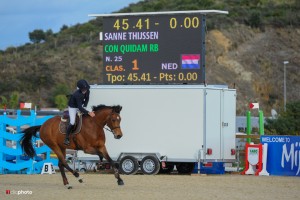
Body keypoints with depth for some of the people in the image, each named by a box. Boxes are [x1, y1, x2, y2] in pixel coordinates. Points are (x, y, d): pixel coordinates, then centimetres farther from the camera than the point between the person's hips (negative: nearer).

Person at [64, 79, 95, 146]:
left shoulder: (87, 91, -17)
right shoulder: (77, 94, -39)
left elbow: (87, 99, 4)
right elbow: (80, 107, -41)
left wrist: (84, 106, -9)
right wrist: (88, 113, -49)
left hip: (81, 106, 7)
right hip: (73, 107, -7)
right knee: (72, 122, -17)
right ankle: (67, 138, -6)